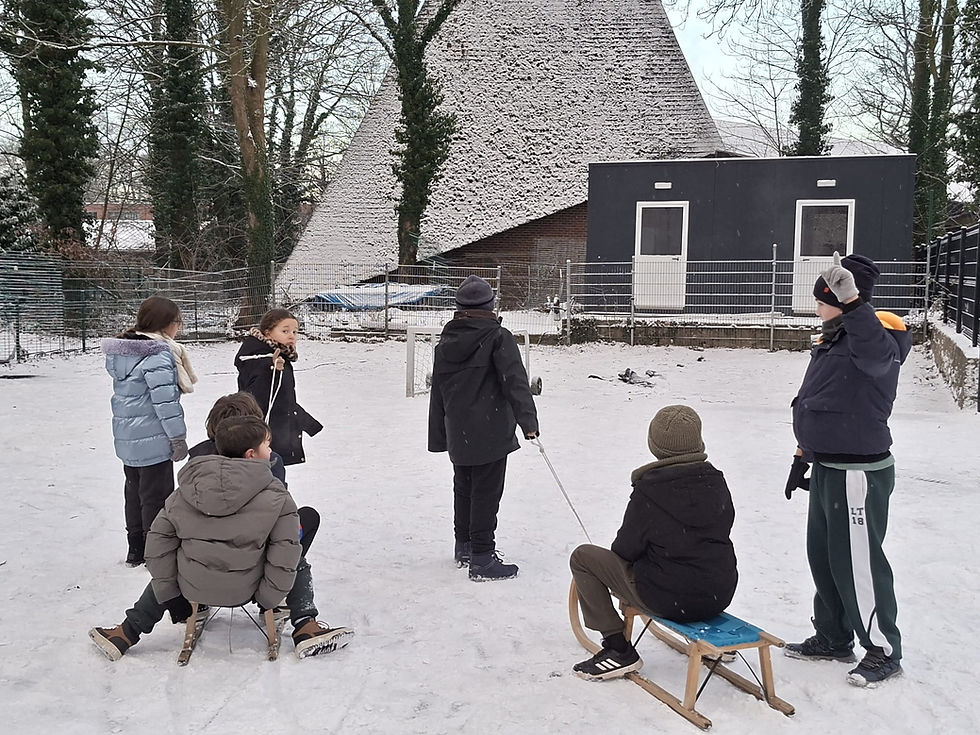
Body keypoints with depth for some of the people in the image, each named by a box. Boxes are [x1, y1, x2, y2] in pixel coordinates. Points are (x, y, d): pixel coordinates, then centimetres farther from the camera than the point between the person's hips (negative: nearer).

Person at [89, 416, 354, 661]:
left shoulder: (185, 493, -3)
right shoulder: (277, 497, -13)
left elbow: (159, 539, 0)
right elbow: (285, 553, -12)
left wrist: (165, 591, 8)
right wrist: (269, 598, -1)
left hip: (191, 588, 3)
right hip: (245, 590, -3)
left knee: (168, 571, 35)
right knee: (298, 568, 20)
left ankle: (126, 633, 31)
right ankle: (305, 627, 5)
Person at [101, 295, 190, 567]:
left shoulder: (120, 351, 7)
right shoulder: (158, 354, -21)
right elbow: (165, 401, -23)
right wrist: (178, 437, -15)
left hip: (127, 438, 9)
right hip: (153, 440, -9)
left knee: (134, 491, 19)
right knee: (156, 496, 3)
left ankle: (136, 550, 31)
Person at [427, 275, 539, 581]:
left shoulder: (446, 341, 9)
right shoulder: (498, 337, -9)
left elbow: (438, 392, 14)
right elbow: (515, 381, -19)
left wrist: (439, 438, 20)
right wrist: (528, 420, -22)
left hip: (457, 435, 6)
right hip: (490, 433, -6)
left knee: (463, 489, 19)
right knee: (486, 493, -2)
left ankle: (464, 547, 33)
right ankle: (482, 559, 2)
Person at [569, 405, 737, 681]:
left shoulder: (649, 489, -17)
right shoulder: (716, 481, -1)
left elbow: (626, 550, -9)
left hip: (670, 600, -6)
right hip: (721, 595, 6)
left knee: (583, 557, 5)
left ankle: (619, 649, 5)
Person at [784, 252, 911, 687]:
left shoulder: (875, 341, -17)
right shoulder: (830, 342, 11)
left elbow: (877, 353, -45)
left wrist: (851, 304, -56)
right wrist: (802, 458, 21)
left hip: (859, 474, -10)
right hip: (826, 469, 10)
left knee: (857, 563, 0)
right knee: (822, 557, 18)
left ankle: (883, 652, 16)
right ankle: (833, 638, 33)